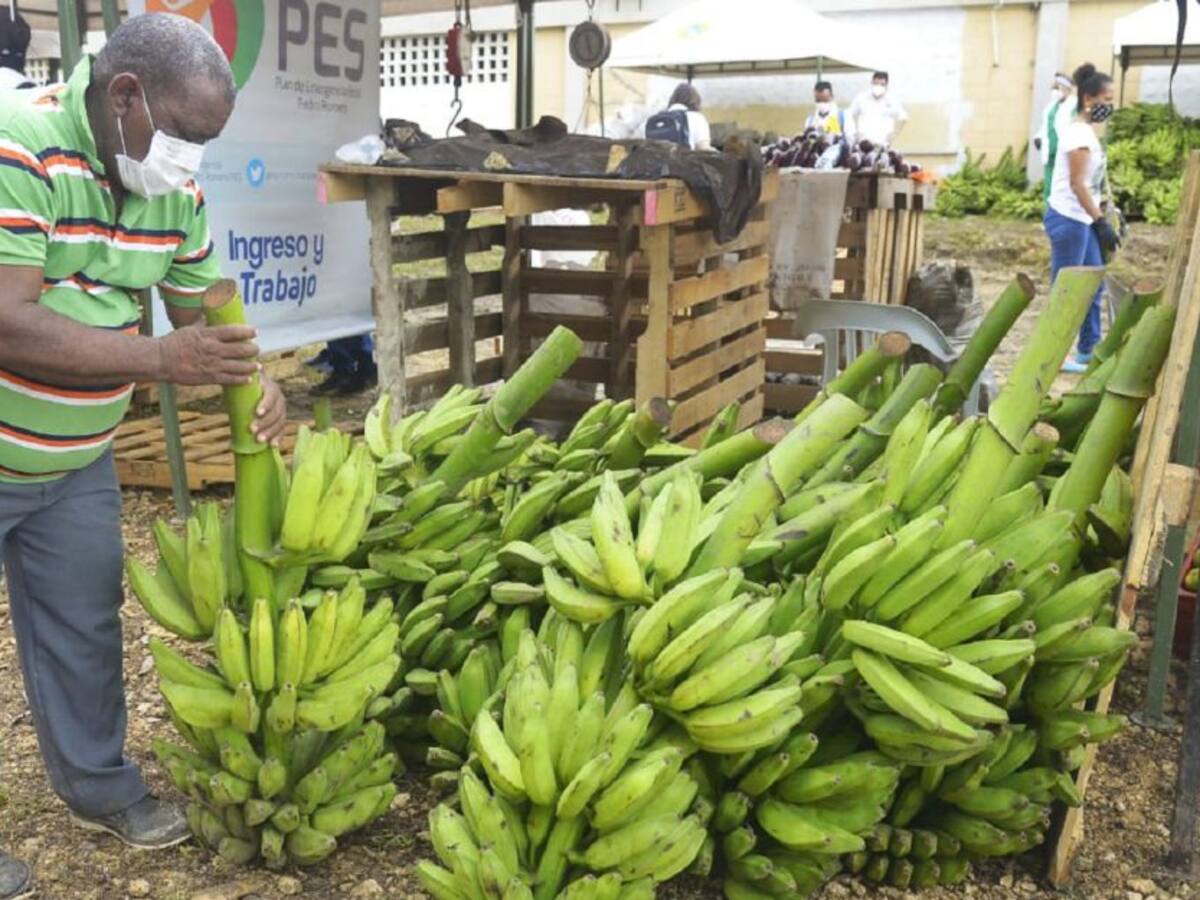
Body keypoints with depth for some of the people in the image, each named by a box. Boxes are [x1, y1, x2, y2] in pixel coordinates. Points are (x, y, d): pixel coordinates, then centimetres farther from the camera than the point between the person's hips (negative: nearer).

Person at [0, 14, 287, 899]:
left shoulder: (173, 184, -3)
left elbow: (204, 307, 7)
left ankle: (100, 785, 36)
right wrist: (161, 358, -37)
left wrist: (251, 380, -12)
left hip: (76, 460, 7)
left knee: (85, 626, 16)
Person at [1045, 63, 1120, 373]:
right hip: (1069, 219, -10)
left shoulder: (1083, 129, 14)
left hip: (1081, 219, 10)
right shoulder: (1079, 132, -15)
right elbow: (1077, 183, -21)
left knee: (1094, 283, 15)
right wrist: (1101, 222, -23)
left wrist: (1100, 220, 18)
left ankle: (1089, 350, 24)